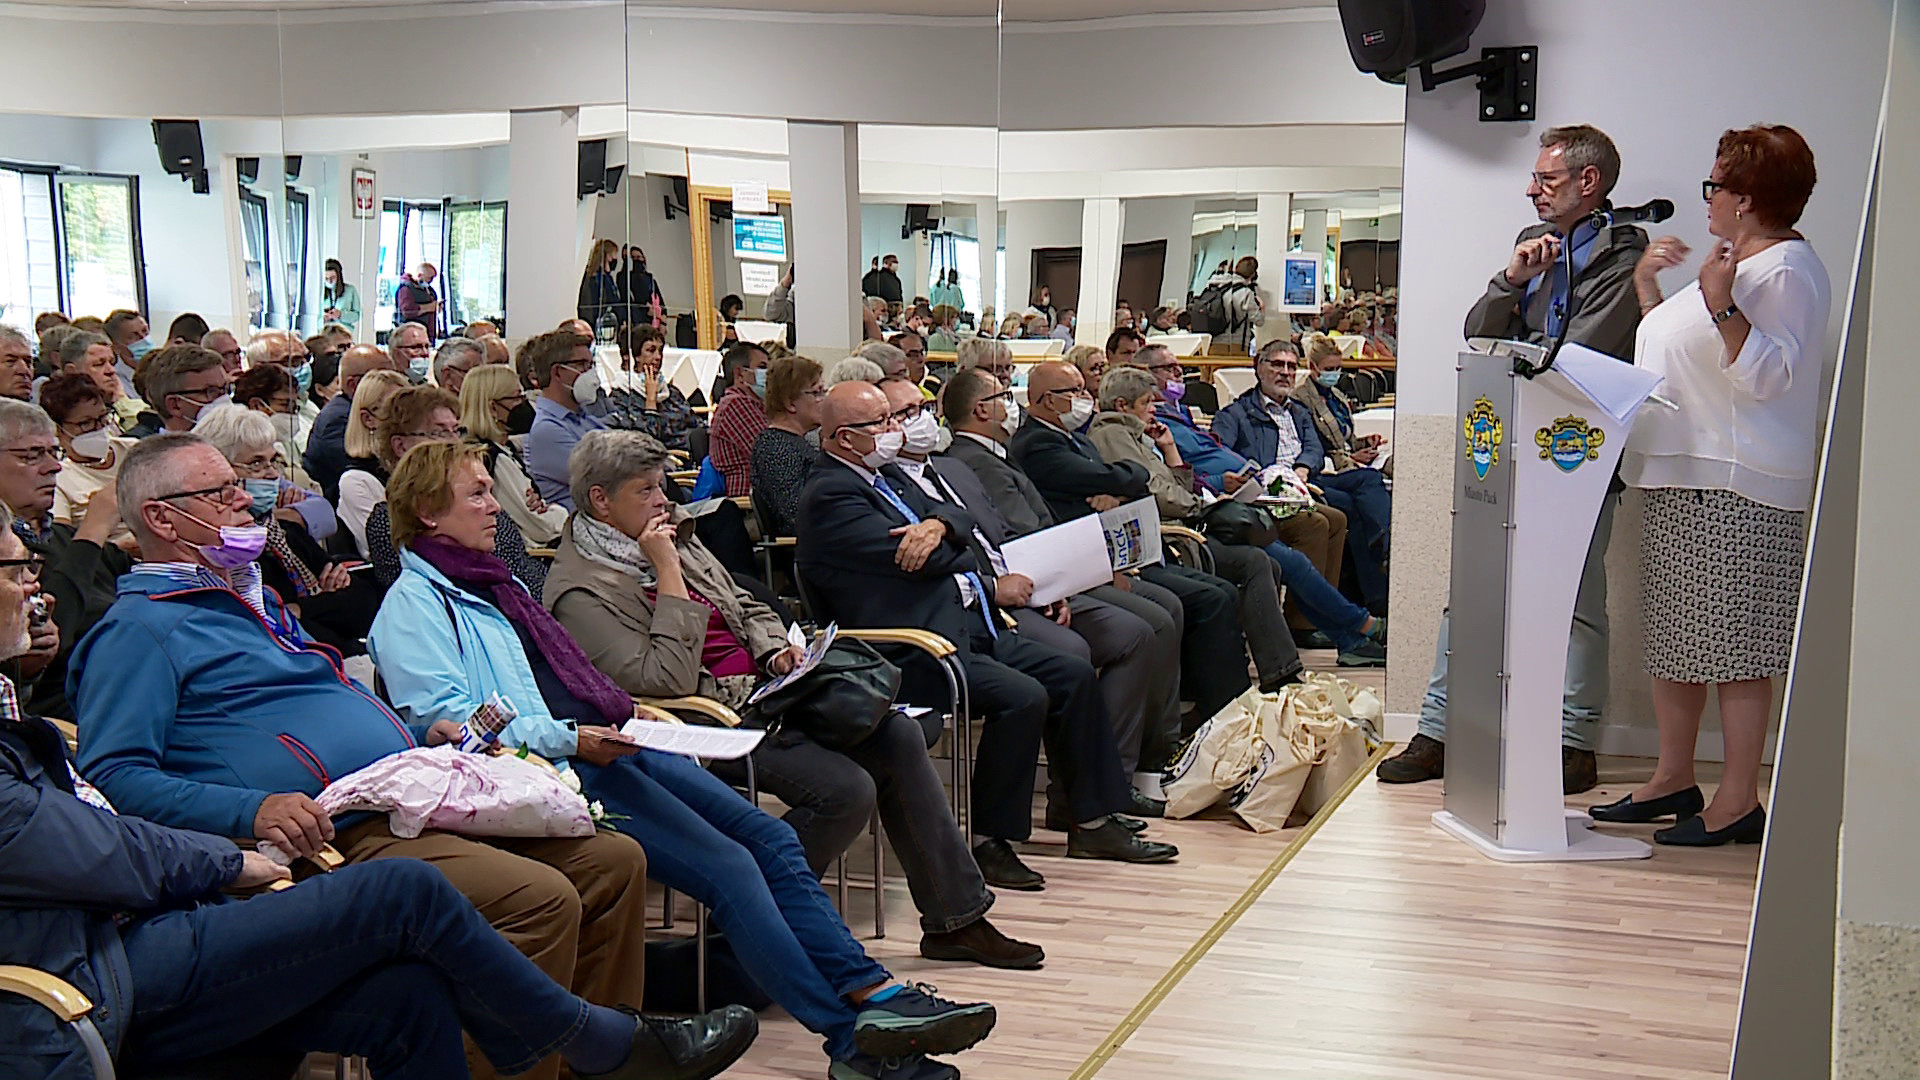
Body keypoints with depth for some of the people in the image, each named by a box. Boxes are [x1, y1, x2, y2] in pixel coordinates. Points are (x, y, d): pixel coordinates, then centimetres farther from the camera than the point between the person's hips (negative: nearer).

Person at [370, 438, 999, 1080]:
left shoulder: (493, 586, 27)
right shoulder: (411, 606, -1)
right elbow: (444, 718, -15)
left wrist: (626, 713, 12)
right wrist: (569, 738, -22)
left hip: (610, 747, 9)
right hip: (559, 774, -9)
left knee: (769, 836, -6)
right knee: (728, 866, -21)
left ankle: (873, 992, -11)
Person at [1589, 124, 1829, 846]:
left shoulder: (1787, 269, -10)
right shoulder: (1734, 264, 21)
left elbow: (1769, 374, -22)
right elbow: (1676, 348, 28)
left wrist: (1722, 306, -32)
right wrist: (1647, 286, 20)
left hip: (1734, 489, -11)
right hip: (1679, 481, 11)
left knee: (1733, 646, -8)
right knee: (1672, 638, 13)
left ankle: (1739, 802, -5)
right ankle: (1673, 779, 21)